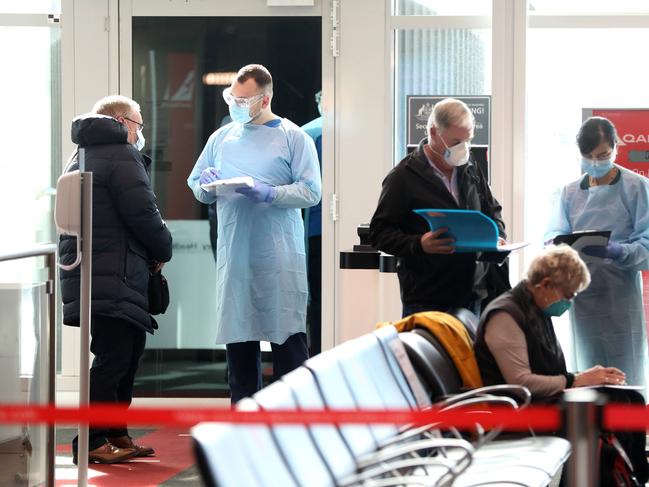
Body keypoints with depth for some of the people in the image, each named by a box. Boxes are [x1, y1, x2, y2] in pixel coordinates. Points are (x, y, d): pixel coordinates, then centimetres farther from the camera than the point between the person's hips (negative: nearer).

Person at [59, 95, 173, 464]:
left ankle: (115, 435, 19)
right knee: (114, 357, -9)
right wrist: (163, 250, 4)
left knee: (129, 351, 15)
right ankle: (91, 442, -11)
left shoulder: (82, 159, 24)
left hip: (85, 277, 10)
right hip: (113, 277, -10)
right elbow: (143, 213, -15)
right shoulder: (121, 155, -7)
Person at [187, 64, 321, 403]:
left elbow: (311, 191, -6)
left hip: (280, 258, -4)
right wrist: (205, 185, -5)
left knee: (288, 337, -5)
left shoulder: (293, 137, 0)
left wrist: (269, 194, -18)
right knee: (237, 341, 8)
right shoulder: (221, 138, 14)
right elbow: (196, 186, 18)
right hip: (234, 258, 5)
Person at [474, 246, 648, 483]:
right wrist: (577, 380, -16)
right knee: (616, 404, -20)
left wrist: (589, 376, 0)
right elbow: (520, 382, -22)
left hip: (548, 399, 10)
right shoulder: (505, 316, -16)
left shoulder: (537, 311, 14)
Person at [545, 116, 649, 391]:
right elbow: (554, 233, 4)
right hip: (583, 294, 4)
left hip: (620, 294, -4)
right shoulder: (570, 192, 12)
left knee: (624, 376, -5)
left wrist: (617, 252, -27)